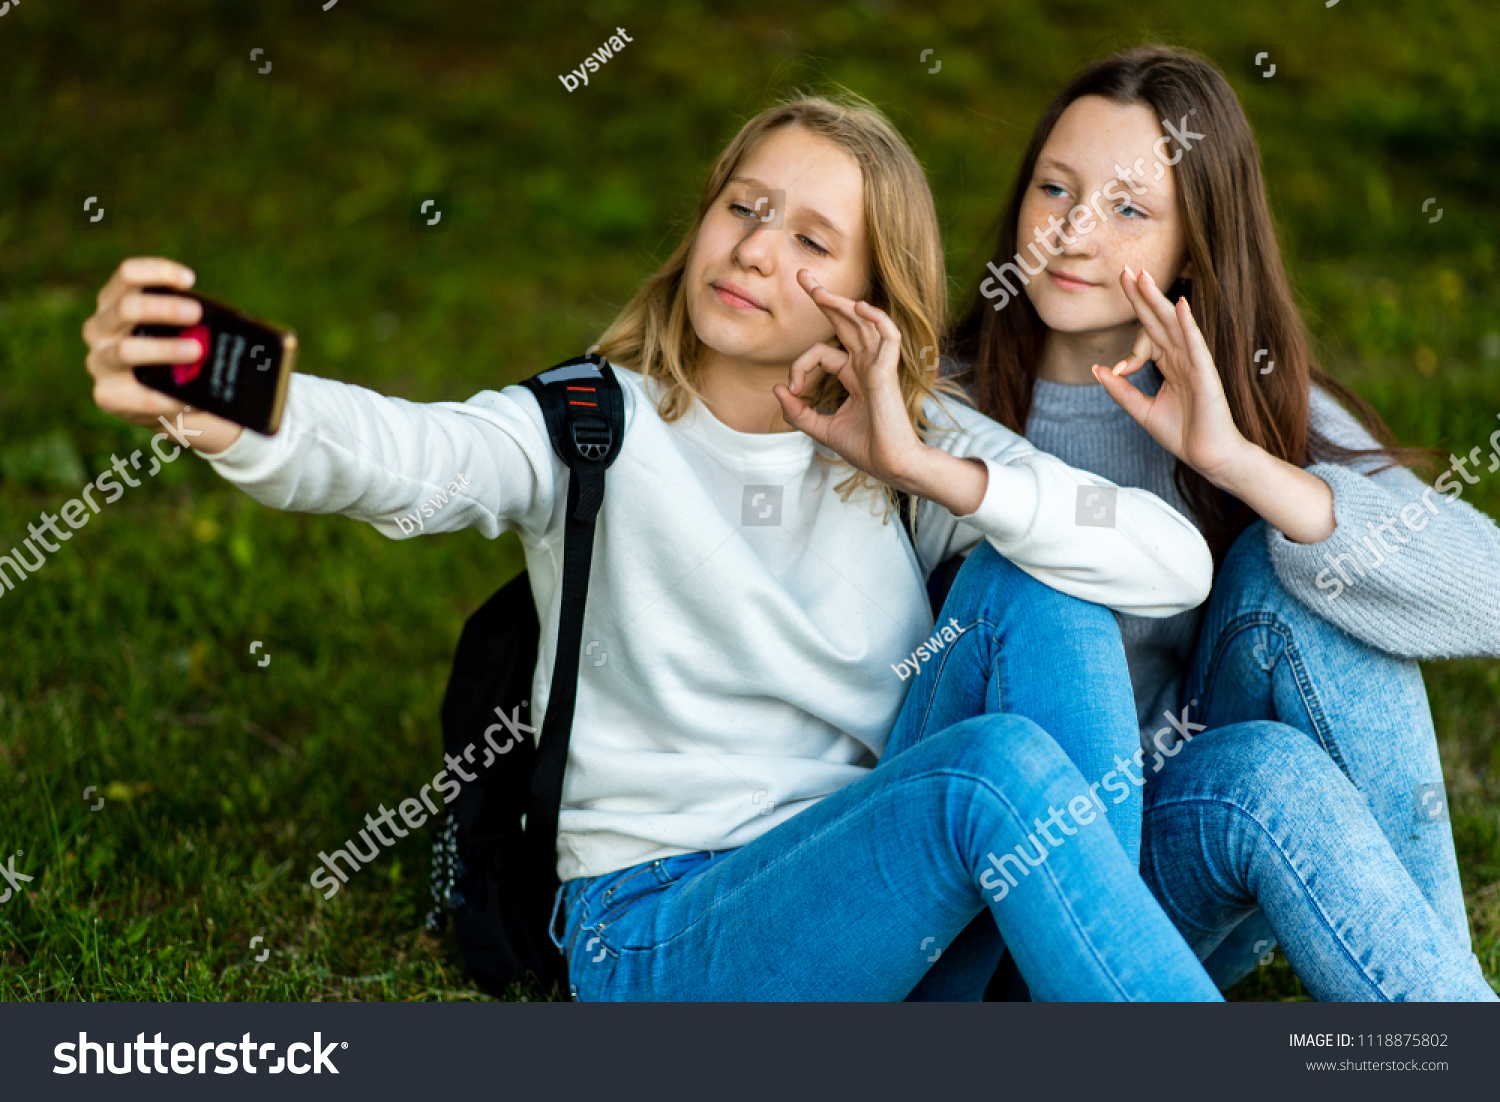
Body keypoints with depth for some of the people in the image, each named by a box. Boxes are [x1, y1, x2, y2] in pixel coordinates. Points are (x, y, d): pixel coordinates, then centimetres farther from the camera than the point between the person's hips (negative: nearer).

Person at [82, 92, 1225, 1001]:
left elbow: (1177, 566, -5)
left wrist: (925, 468, -16)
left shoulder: (920, 438, 7)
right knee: (1001, 770, -32)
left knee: (1038, 588, -19)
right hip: (662, 924, -4)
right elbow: (400, 454, -25)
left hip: (881, 877, 4)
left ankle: (1098, 970, -17)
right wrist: (226, 410, -48)